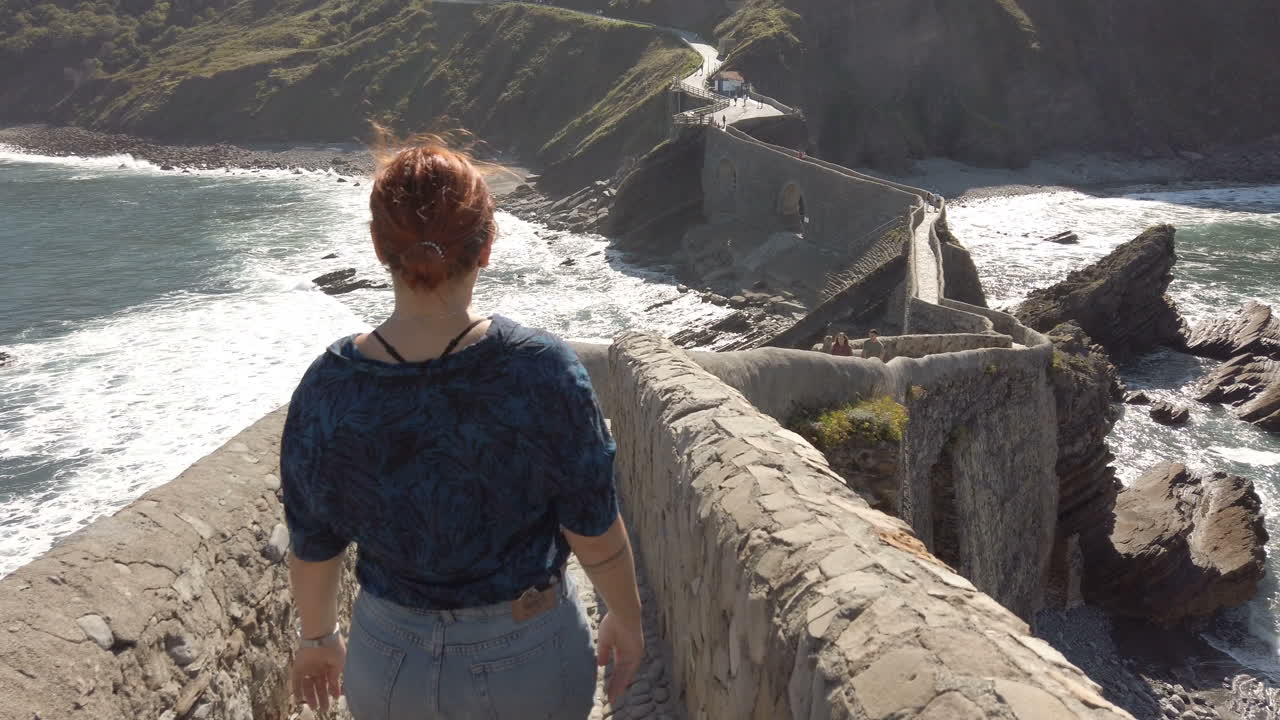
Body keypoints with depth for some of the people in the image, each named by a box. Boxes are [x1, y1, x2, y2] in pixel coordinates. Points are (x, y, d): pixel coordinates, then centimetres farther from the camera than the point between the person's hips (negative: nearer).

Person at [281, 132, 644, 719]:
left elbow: (313, 545, -5)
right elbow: (594, 532, -14)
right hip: (530, 659, -1)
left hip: (392, 661, 1)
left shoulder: (329, 388, -17)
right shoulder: (544, 371, -23)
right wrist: (626, 618, 5)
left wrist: (317, 636, 14)